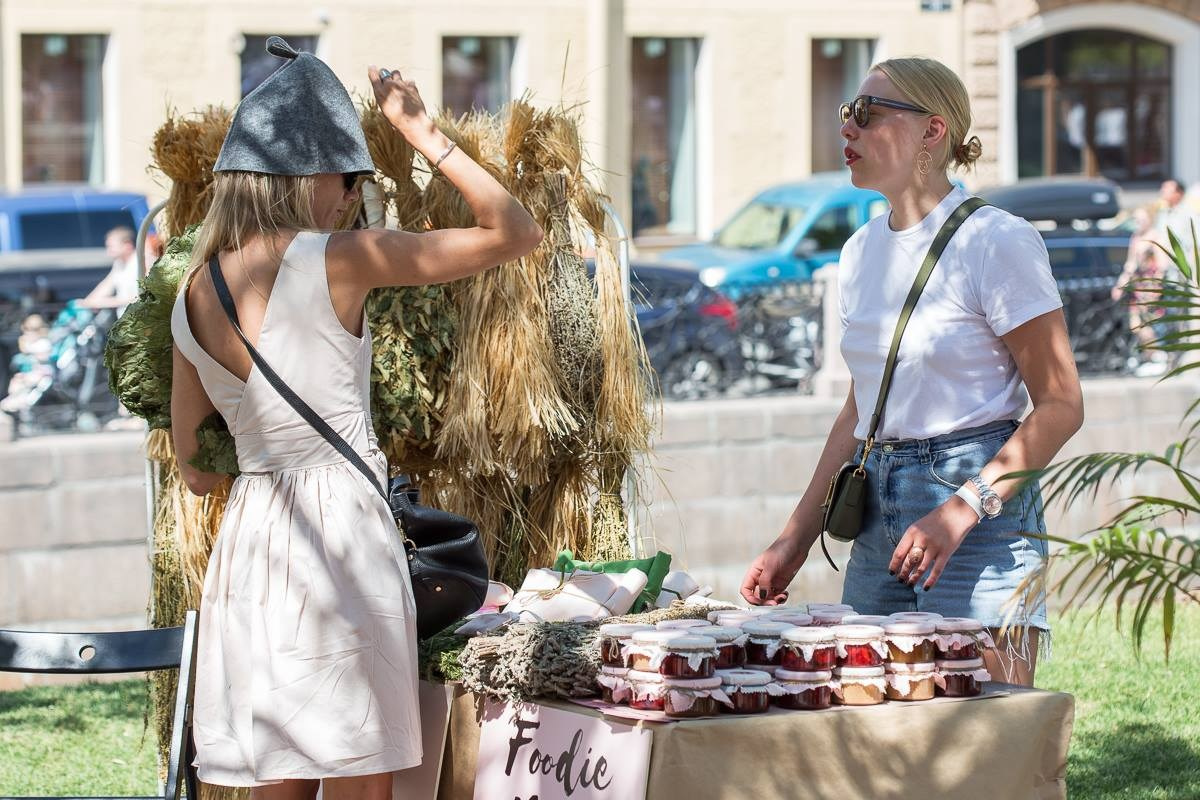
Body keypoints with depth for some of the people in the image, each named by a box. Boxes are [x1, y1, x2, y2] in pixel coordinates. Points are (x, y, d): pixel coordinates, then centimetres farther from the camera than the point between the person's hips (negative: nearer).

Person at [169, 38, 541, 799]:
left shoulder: (192, 297, 8)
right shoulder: (336, 260, -10)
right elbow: (517, 233, -4)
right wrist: (423, 132, 2)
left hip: (247, 542, 7)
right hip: (339, 533, -6)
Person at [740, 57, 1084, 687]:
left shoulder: (997, 242, -10)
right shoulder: (862, 251, 13)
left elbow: (1060, 405, -11)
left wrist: (962, 509, -22)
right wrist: (794, 540, 15)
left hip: (983, 508, -7)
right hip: (879, 516, 7)